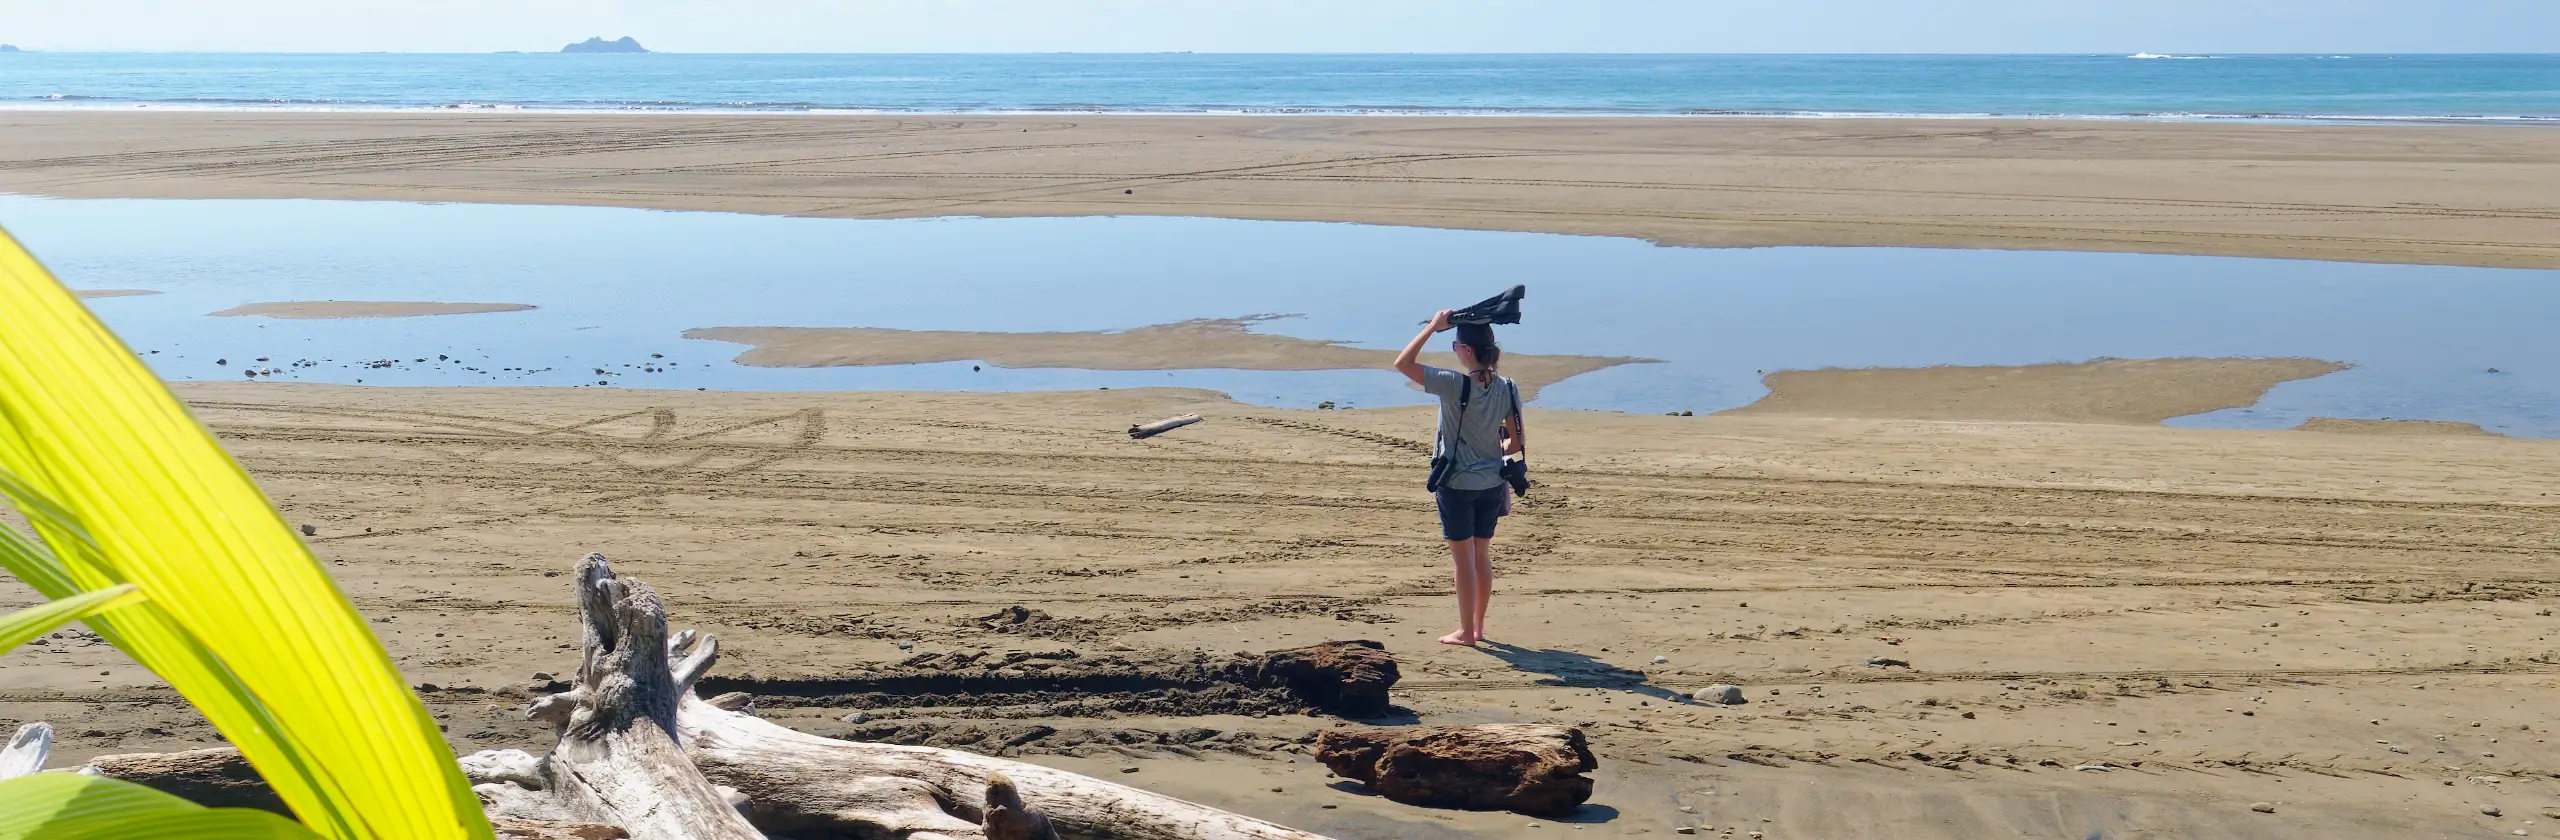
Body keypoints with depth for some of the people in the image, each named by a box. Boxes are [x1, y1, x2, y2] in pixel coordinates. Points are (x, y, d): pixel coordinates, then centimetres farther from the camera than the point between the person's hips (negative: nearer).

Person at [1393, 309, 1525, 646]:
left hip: (1457, 484, -5)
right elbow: (1518, 443, 0)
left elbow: (1403, 363, -14)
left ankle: (1466, 631, 13)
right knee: (1482, 555, 17)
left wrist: (1433, 327, -10)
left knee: (1463, 558, 5)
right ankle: (1478, 626, 27)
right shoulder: (1507, 389, -5)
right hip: (1492, 484, 5)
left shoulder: (1455, 385, -20)